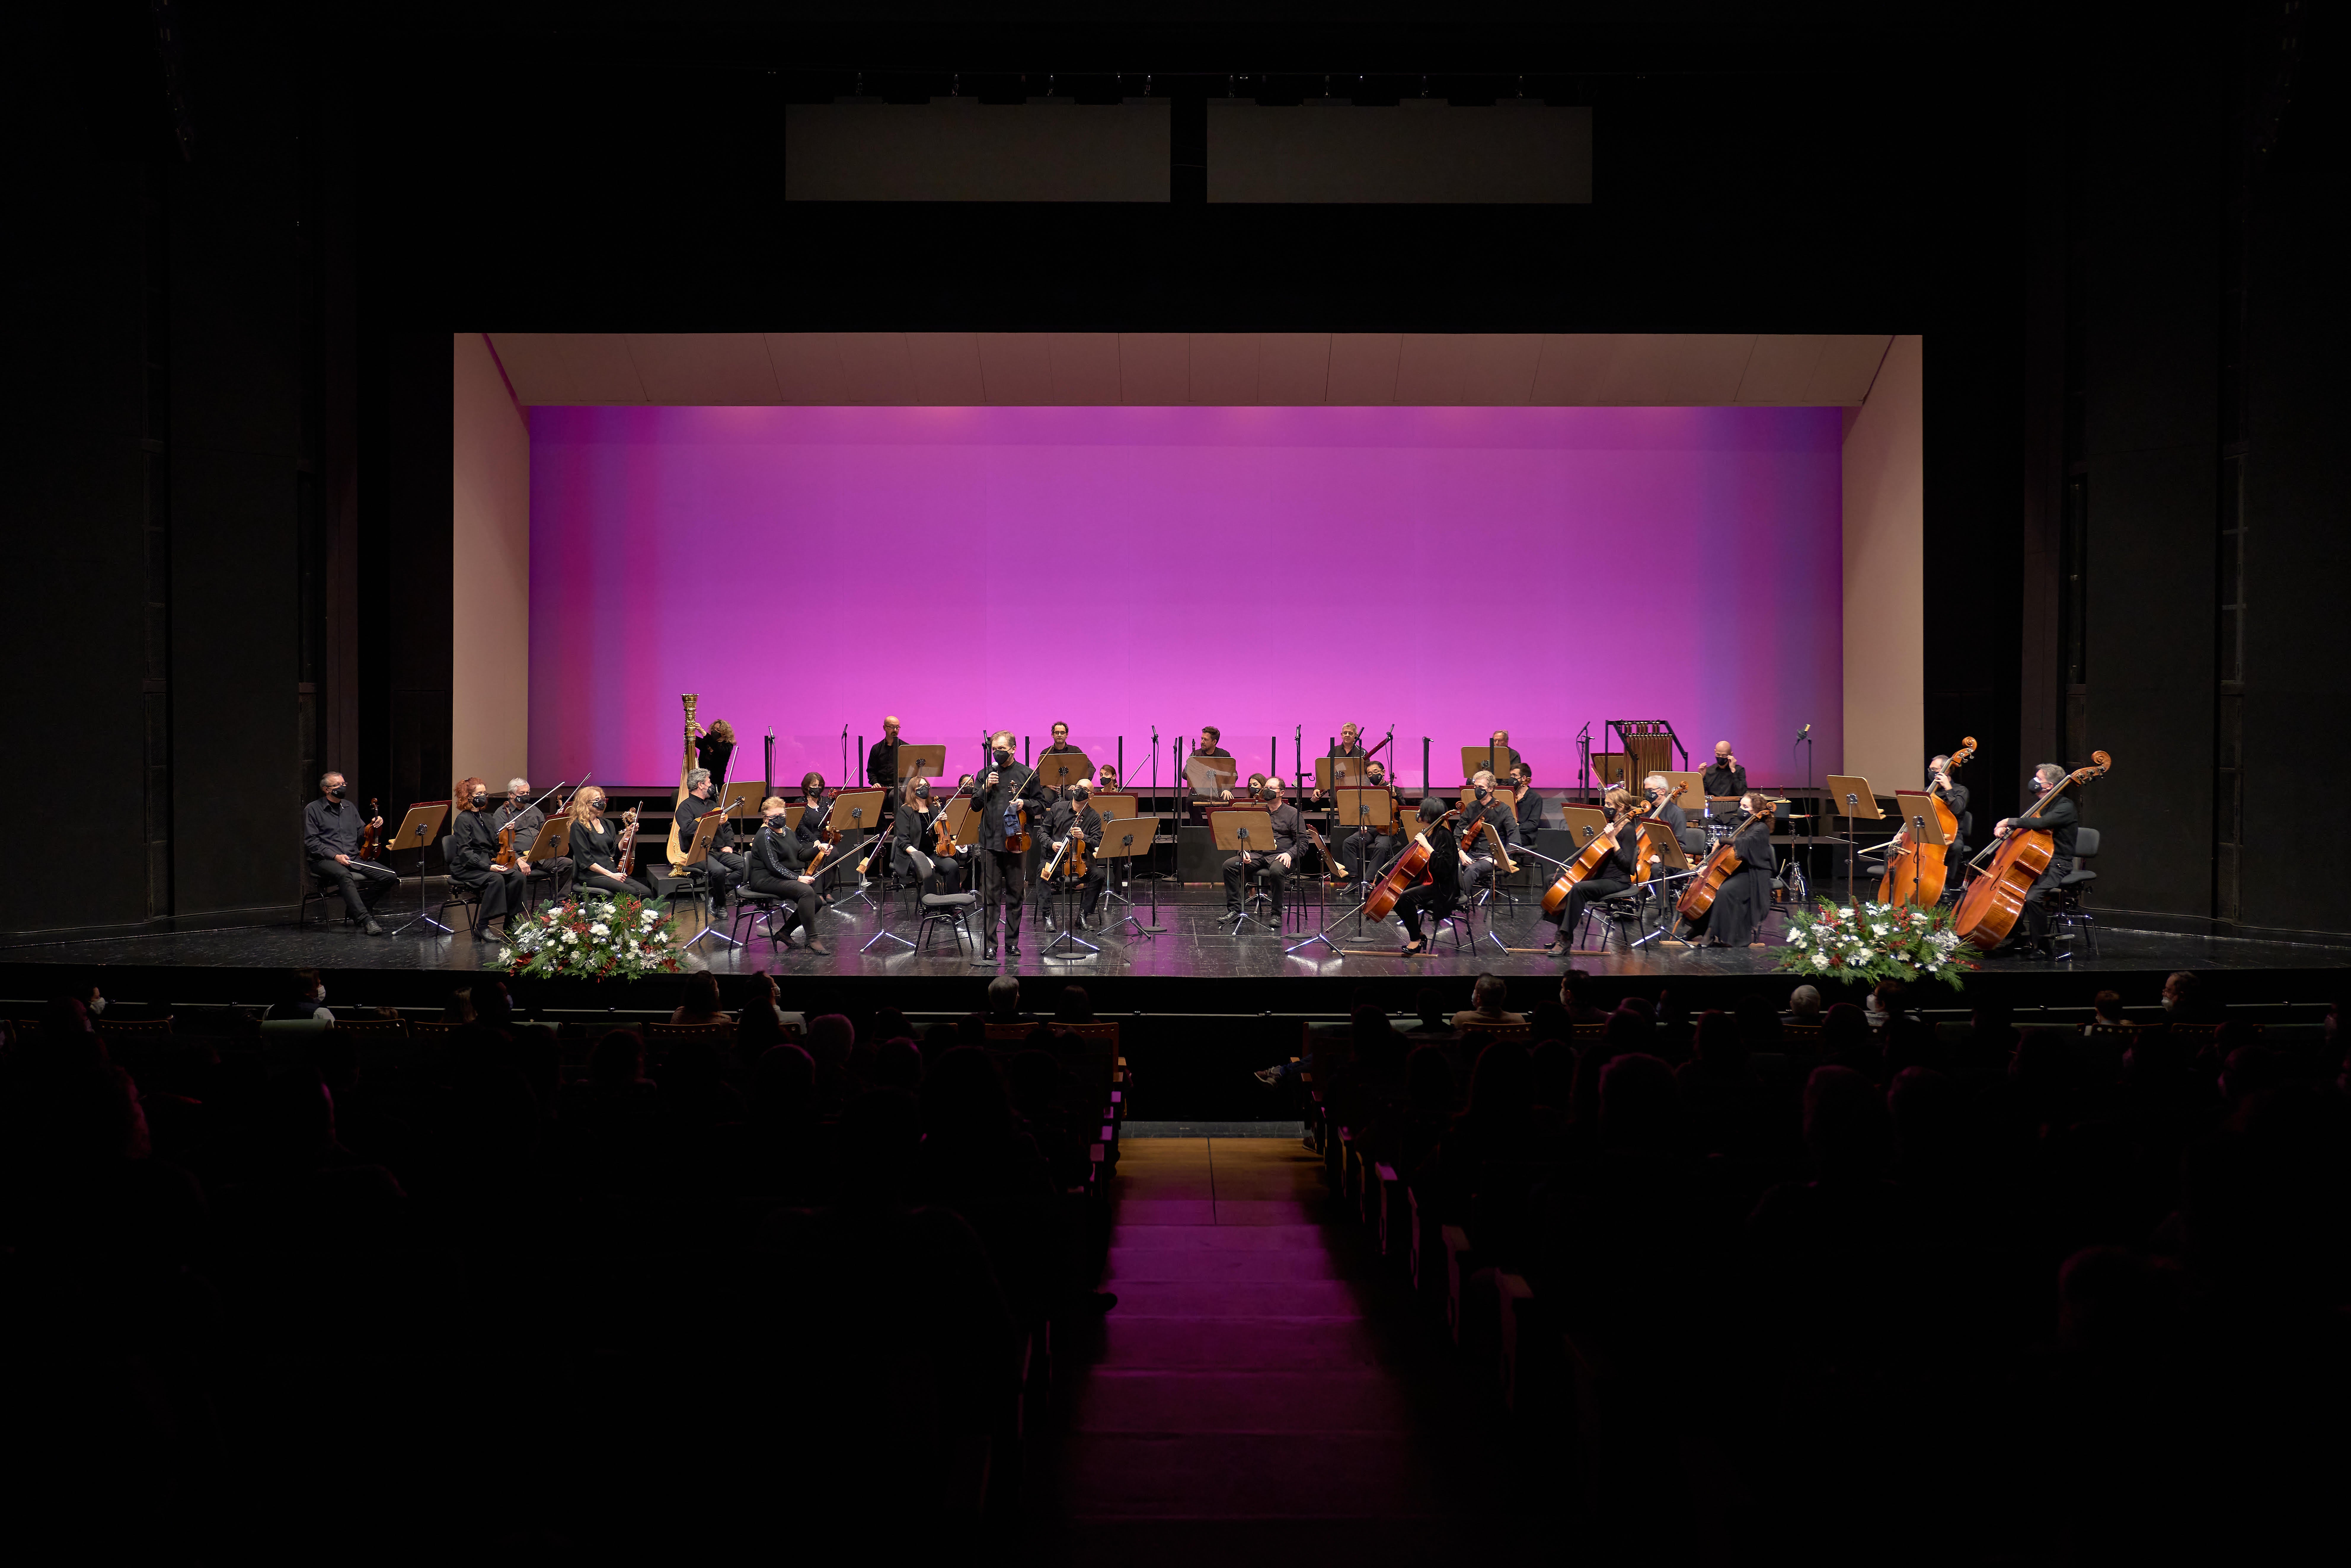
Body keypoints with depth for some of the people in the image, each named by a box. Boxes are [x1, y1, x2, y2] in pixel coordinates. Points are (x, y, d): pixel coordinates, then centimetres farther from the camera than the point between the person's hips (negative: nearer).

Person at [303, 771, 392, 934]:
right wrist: (335, 856, -17)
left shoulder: (349, 807, 20)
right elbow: (311, 842, -5)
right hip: (325, 861, -6)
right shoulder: (313, 810, 2)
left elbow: (360, 834, 22)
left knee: (389, 876, -16)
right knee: (344, 876, -41)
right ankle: (366, 919, -45)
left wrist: (371, 826, -1)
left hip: (354, 858, 6)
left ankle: (359, 908, -2)